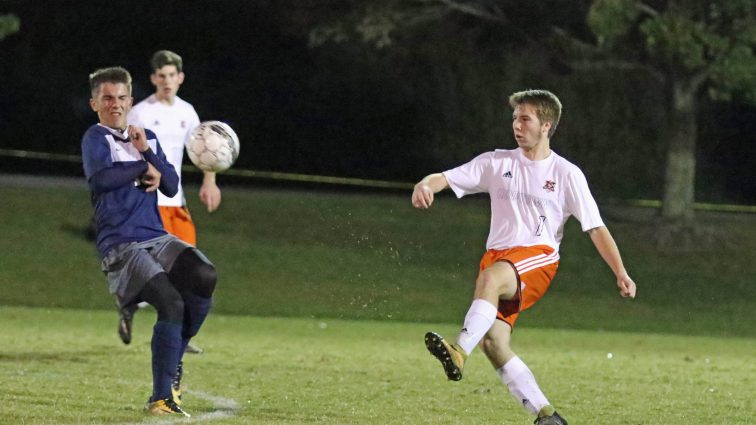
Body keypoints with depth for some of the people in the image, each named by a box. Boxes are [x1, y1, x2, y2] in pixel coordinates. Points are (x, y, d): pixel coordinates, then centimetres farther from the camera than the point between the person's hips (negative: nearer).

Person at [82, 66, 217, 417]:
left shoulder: (147, 138, 20)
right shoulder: (95, 138, 2)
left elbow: (171, 187, 11)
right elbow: (101, 177, -19)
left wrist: (147, 152, -3)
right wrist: (145, 169, -5)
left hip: (158, 239, 6)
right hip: (121, 246, -6)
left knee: (205, 278, -21)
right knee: (171, 303, -25)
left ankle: (172, 362, -4)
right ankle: (160, 398, -20)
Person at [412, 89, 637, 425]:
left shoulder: (567, 174, 5)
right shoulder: (497, 163, 13)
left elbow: (596, 229, 3)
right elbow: (447, 178, 5)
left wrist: (621, 274, -5)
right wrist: (425, 185, -19)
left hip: (538, 256, -4)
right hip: (497, 256, 4)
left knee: (491, 277, -37)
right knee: (492, 342, -14)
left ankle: (460, 352, -52)